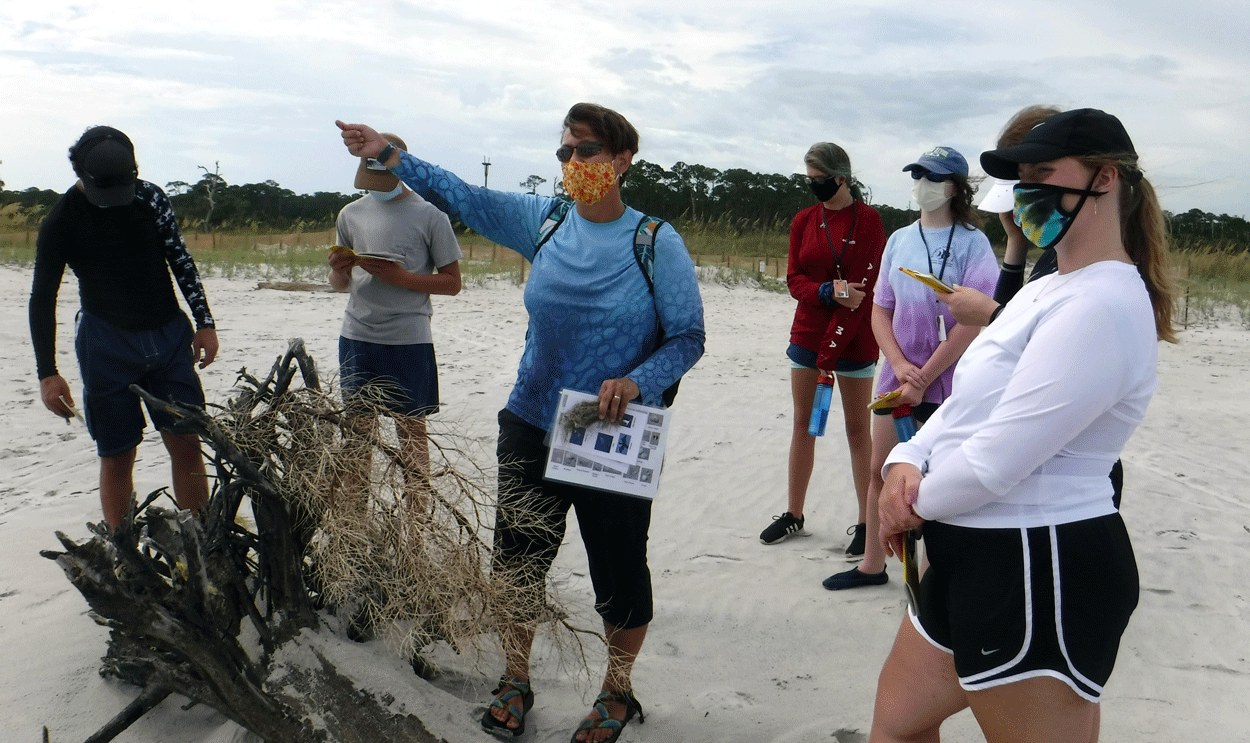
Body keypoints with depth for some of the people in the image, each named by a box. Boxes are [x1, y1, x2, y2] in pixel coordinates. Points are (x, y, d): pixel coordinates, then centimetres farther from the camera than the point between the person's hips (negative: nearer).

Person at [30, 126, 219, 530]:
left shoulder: (151, 197, 1)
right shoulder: (62, 220, -5)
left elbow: (180, 259, 10)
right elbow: (42, 298, -3)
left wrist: (204, 321, 6)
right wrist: (47, 372, -8)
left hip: (170, 335, 2)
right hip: (107, 342, -2)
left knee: (187, 444, 1)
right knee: (117, 455, 0)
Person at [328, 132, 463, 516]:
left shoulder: (429, 216, -3)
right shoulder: (351, 214, 10)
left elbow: (452, 282, -2)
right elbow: (340, 284, 15)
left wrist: (400, 276, -16)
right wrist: (339, 269, -9)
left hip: (409, 341, -4)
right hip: (357, 338, 4)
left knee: (411, 430, 3)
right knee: (357, 428, 9)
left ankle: (416, 521, 12)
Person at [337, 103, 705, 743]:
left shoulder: (656, 243, -8)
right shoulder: (543, 220, 3)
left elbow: (687, 337, -7)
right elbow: (463, 197, 6)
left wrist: (637, 382, -23)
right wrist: (386, 155, 1)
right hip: (531, 428, 3)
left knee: (619, 571, 9)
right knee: (517, 559, 12)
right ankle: (514, 683, 35)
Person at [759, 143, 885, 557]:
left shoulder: (868, 220, -8)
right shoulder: (804, 221, 7)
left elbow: (863, 288, -13)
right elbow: (794, 279, 5)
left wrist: (828, 354, -16)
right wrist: (828, 291, -19)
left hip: (853, 339, -5)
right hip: (807, 332, 5)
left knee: (857, 428, 1)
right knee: (803, 423, 10)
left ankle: (865, 522, 10)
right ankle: (794, 515, 20)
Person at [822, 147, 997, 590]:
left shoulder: (972, 242, -7)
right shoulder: (900, 240, 9)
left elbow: (973, 323, -13)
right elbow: (880, 310, 9)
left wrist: (923, 378, -14)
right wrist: (901, 365, -7)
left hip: (949, 384, -5)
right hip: (896, 377, 5)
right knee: (881, 471, 12)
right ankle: (872, 565, 28)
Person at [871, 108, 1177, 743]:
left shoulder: (1100, 306, -21)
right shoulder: (1046, 290, 14)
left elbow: (993, 463, -25)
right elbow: (964, 405, 15)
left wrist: (915, 507, -7)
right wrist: (906, 462, -5)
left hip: (1041, 575, -10)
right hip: (978, 558, 10)